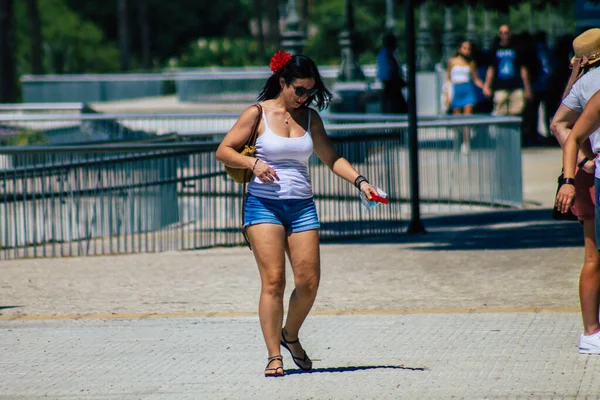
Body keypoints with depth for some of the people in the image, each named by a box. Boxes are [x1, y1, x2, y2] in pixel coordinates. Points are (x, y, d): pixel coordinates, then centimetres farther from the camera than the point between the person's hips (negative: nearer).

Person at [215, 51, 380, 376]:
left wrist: (359, 181, 0)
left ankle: (290, 336, 24)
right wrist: (253, 163, -15)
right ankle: (274, 356, -8)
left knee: (309, 281, -3)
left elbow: (331, 158, 14)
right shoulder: (257, 114, 0)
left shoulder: (310, 117, 11)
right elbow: (223, 151, 1)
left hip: (302, 206, 4)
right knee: (273, 280, -13)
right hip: (263, 205, -4)